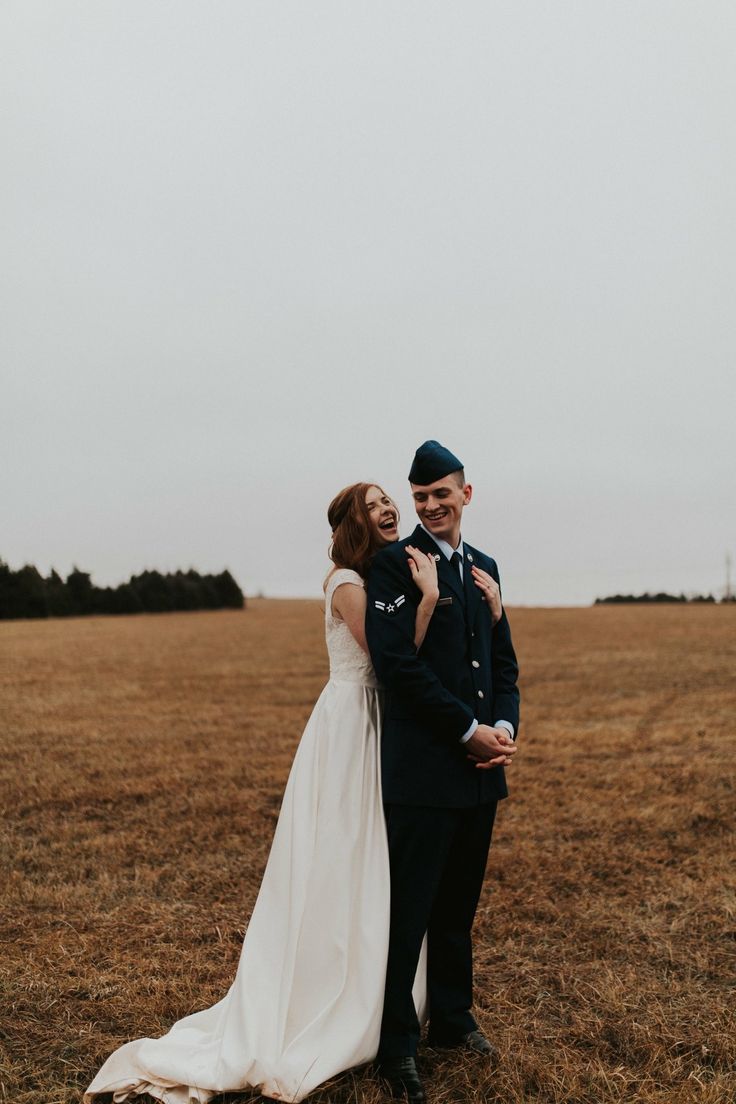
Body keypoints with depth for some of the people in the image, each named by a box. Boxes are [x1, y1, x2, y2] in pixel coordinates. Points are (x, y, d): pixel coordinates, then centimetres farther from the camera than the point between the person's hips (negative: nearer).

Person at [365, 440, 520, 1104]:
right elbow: (397, 661, -16)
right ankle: (397, 1047, 17)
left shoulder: (484, 567, 14)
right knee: (408, 912, 2)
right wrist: (469, 731, -14)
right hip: (423, 766, -6)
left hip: (481, 770, 7)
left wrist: (506, 724, -3)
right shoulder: (395, 562, -7)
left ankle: (453, 1019, 35)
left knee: (458, 906, 19)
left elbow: (503, 658, 16)